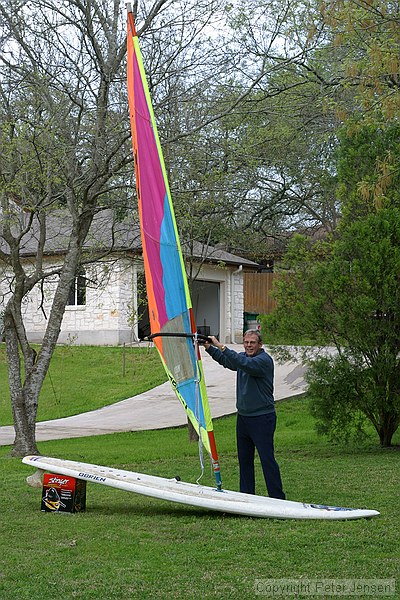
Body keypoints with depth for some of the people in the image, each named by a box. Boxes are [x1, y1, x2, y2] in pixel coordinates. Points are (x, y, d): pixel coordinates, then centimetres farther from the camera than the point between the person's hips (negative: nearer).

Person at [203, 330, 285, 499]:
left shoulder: (264, 360, -15)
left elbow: (244, 364, -33)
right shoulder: (243, 356, 12)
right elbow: (225, 360, 31)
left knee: (267, 459, -8)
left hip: (262, 418, -8)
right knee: (244, 458, 13)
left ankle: (278, 498, -3)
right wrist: (208, 347, 17)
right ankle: (246, 495, 22)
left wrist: (221, 346, -33)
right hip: (243, 416, 8)